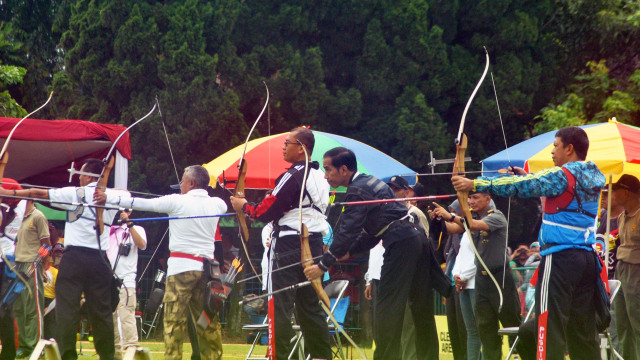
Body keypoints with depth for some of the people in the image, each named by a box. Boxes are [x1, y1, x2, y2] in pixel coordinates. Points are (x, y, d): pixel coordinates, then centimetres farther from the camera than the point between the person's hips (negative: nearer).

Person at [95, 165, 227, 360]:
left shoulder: (177, 201, -4)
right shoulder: (216, 204, 7)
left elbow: (143, 204, 1)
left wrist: (109, 198, 8)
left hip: (182, 266, -4)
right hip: (207, 268, 4)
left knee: (174, 320, -4)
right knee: (208, 322, 7)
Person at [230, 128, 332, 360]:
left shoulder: (293, 177, -14)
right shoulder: (320, 177, 14)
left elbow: (269, 211, -15)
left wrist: (245, 207, 2)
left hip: (290, 246, -9)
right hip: (314, 243, 9)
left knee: (281, 305, -7)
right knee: (311, 305, 12)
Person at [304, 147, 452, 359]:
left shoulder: (357, 190, -10)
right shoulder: (369, 182, 19)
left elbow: (347, 231, -15)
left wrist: (323, 265, -12)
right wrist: (349, 251, 19)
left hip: (401, 244, -10)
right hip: (417, 237, 10)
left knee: (387, 307, -7)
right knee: (421, 308, 13)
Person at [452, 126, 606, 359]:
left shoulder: (563, 175, -10)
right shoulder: (595, 176, 13)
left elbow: (520, 186, -14)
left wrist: (475, 184, -11)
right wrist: (529, 177, 27)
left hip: (561, 256, -8)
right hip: (587, 257, 8)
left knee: (551, 324, -7)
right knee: (583, 328, 10)